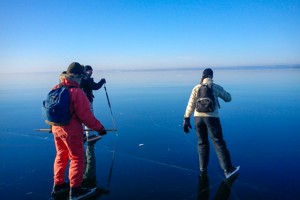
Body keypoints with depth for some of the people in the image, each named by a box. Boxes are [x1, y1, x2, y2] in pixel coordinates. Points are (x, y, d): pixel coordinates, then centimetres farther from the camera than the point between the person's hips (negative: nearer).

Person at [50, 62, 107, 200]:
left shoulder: (56, 89, 2)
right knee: (77, 158, 6)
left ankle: (58, 185, 35)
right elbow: (85, 115, -21)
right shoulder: (77, 92, -21)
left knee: (61, 155, 22)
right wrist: (99, 128, -12)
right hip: (71, 130, -8)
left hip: (56, 129, 8)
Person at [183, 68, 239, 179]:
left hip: (198, 117, 2)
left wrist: (186, 119, 2)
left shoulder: (196, 88, 5)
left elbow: (190, 105, 0)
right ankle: (228, 170, 6)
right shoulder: (216, 87, 2)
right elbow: (228, 98, 15)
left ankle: (203, 170, 18)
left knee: (202, 143, 14)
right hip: (211, 117, -2)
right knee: (219, 143, 3)